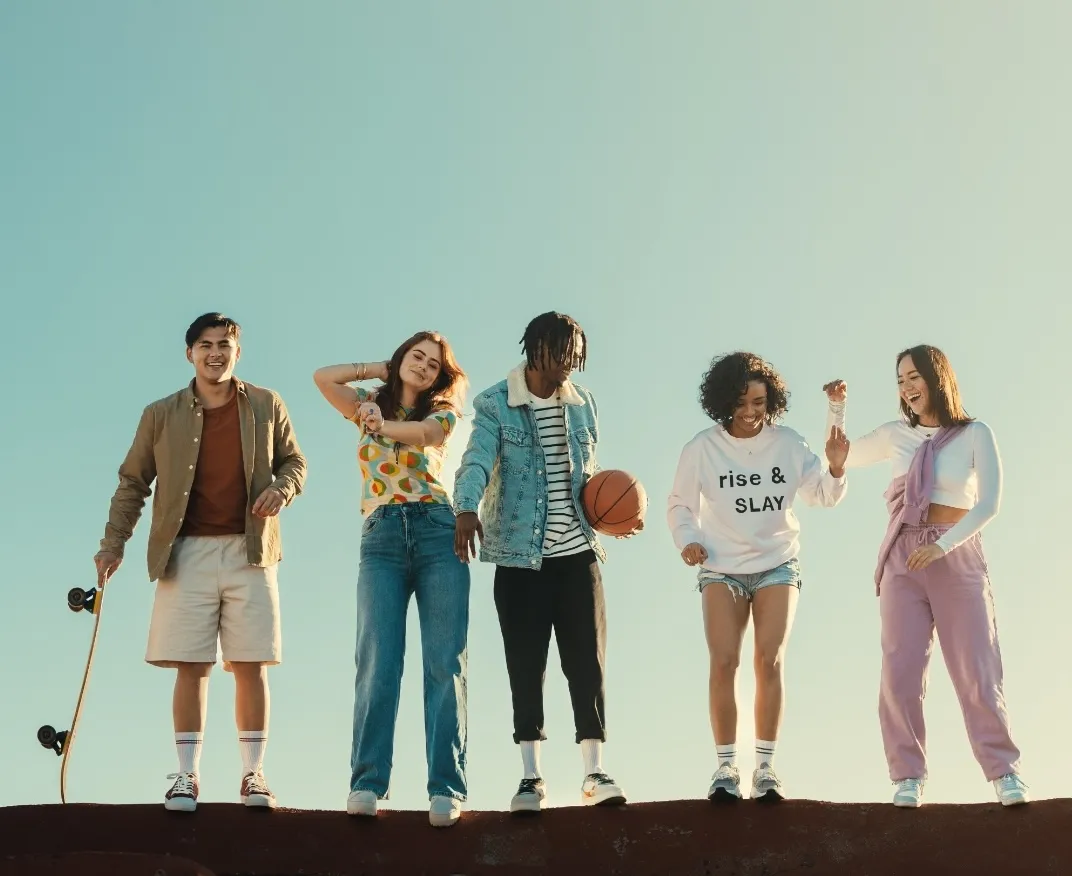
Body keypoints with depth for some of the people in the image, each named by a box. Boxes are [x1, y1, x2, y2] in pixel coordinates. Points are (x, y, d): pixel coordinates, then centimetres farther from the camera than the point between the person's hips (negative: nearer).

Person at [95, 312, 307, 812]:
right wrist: (113, 543, 1)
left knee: (250, 666, -1)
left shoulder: (267, 406, 9)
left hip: (249, 551, 0)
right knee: (190, 667, -2)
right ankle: (186, 776, 4)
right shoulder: (161, 415, 8)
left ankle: (253, 774, 6)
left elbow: (294, 461, 15)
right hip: (188, 554, 0)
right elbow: (132, 482, 10)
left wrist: (282, 488, -7)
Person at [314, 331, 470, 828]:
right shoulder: (370, 405, 21)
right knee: (377, 659, -13)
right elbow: (323, 377, 5)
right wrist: (379, 370, 15)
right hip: (381, 538, 0)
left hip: (437, 532, 0)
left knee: (445, 661, -9)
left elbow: (423, 432, -5)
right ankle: (367, 783, -16)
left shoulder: (442, 413, 17)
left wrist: (382, 425, -18)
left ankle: (446, 789, -12)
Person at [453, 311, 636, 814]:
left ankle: (594, 773, 7)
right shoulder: (495, 405, -4)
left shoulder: (582, 404, 9)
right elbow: (477, 460, -19)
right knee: (525, 664, 1)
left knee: (587, 660, 2)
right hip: (519, 555, -3)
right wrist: (466, 508, -38)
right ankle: (531, 778, 8)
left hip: (577, 551, 3)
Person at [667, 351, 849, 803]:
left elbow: (823, 497, 3)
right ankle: (725, 767, -4)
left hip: (777, 565, 1)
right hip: (722, 568, 0)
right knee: (723, 662, -11)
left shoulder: (788, 443, -3)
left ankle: (765, 767, -1)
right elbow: (679, 505, 5)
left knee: (770, 660, -9)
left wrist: (835, 468, -16)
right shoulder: (702, 448, -5)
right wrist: (687, 541, -11)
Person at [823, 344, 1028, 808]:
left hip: (958, 559, -2)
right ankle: (908, 777, 1)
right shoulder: (896, 435, 9)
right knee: (901, 673, -4)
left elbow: (988, 504, -9)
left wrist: (942, 545, -21)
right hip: (903, 560, 2)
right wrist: (836, 408, 10)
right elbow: (840, 458, 24)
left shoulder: (975, 435, -1)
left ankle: (1004, 773, 6)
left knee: (977, 672, -2)